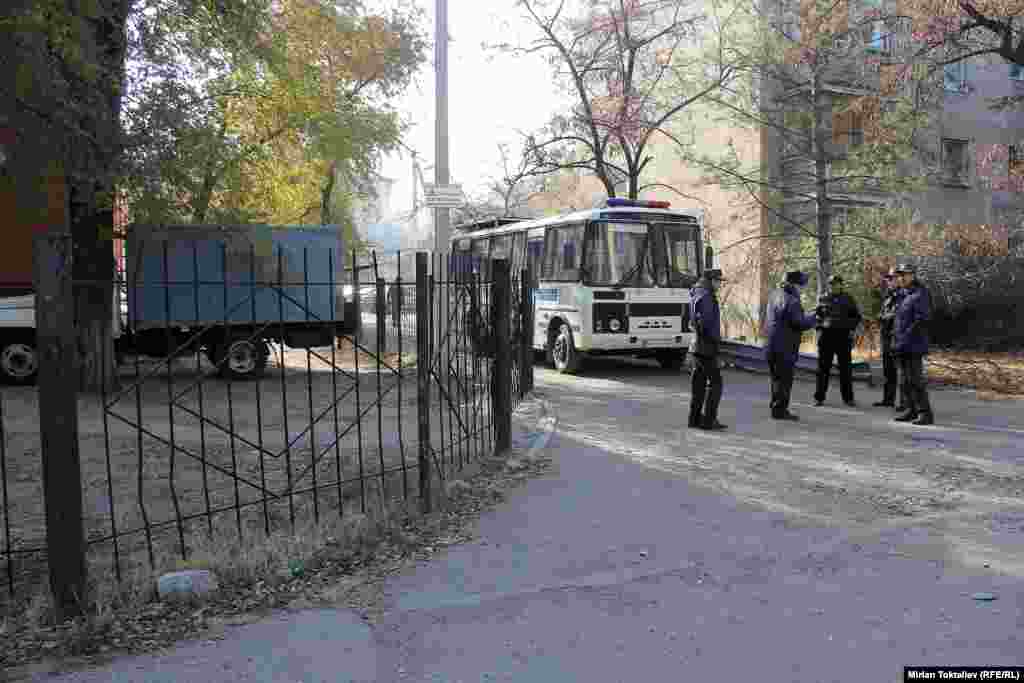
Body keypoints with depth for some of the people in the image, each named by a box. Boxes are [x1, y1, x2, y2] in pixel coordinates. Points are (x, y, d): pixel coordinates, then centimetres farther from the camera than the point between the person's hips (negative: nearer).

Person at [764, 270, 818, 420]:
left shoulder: (775, 295, 10)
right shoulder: (791, 301, -18)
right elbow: (800, 324, -22)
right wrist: (813, 318, -2)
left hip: (771, 345, 9)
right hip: (785, 347, -9)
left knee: (777, 378, 18)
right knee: (785, 379, -1)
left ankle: (776, 408, 26)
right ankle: (780, 409, 2)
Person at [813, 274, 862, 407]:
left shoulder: (848, 299, 5)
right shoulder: (823, 299, 6)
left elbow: (857, 316, 12)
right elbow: (817, 316, 13)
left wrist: (851, 329, -2)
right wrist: (819, 329, 0)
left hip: (843, 336, 0)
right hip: (826, 335, 0)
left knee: (845, 368, 3)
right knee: (823, 367, 1)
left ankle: (848, 397, 12)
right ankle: (819, 397, 6)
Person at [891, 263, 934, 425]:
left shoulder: (920, 294, -10)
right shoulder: (904, 295, 16)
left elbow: (921, 321, -18)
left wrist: (903, 340, -20)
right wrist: (896, 341, 14)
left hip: (914, 346, -9)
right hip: (903, 347, 9)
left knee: (915, 380, -10)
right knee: (906, 380, 11)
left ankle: (925, 413, -7)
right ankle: (911, 410, 19)